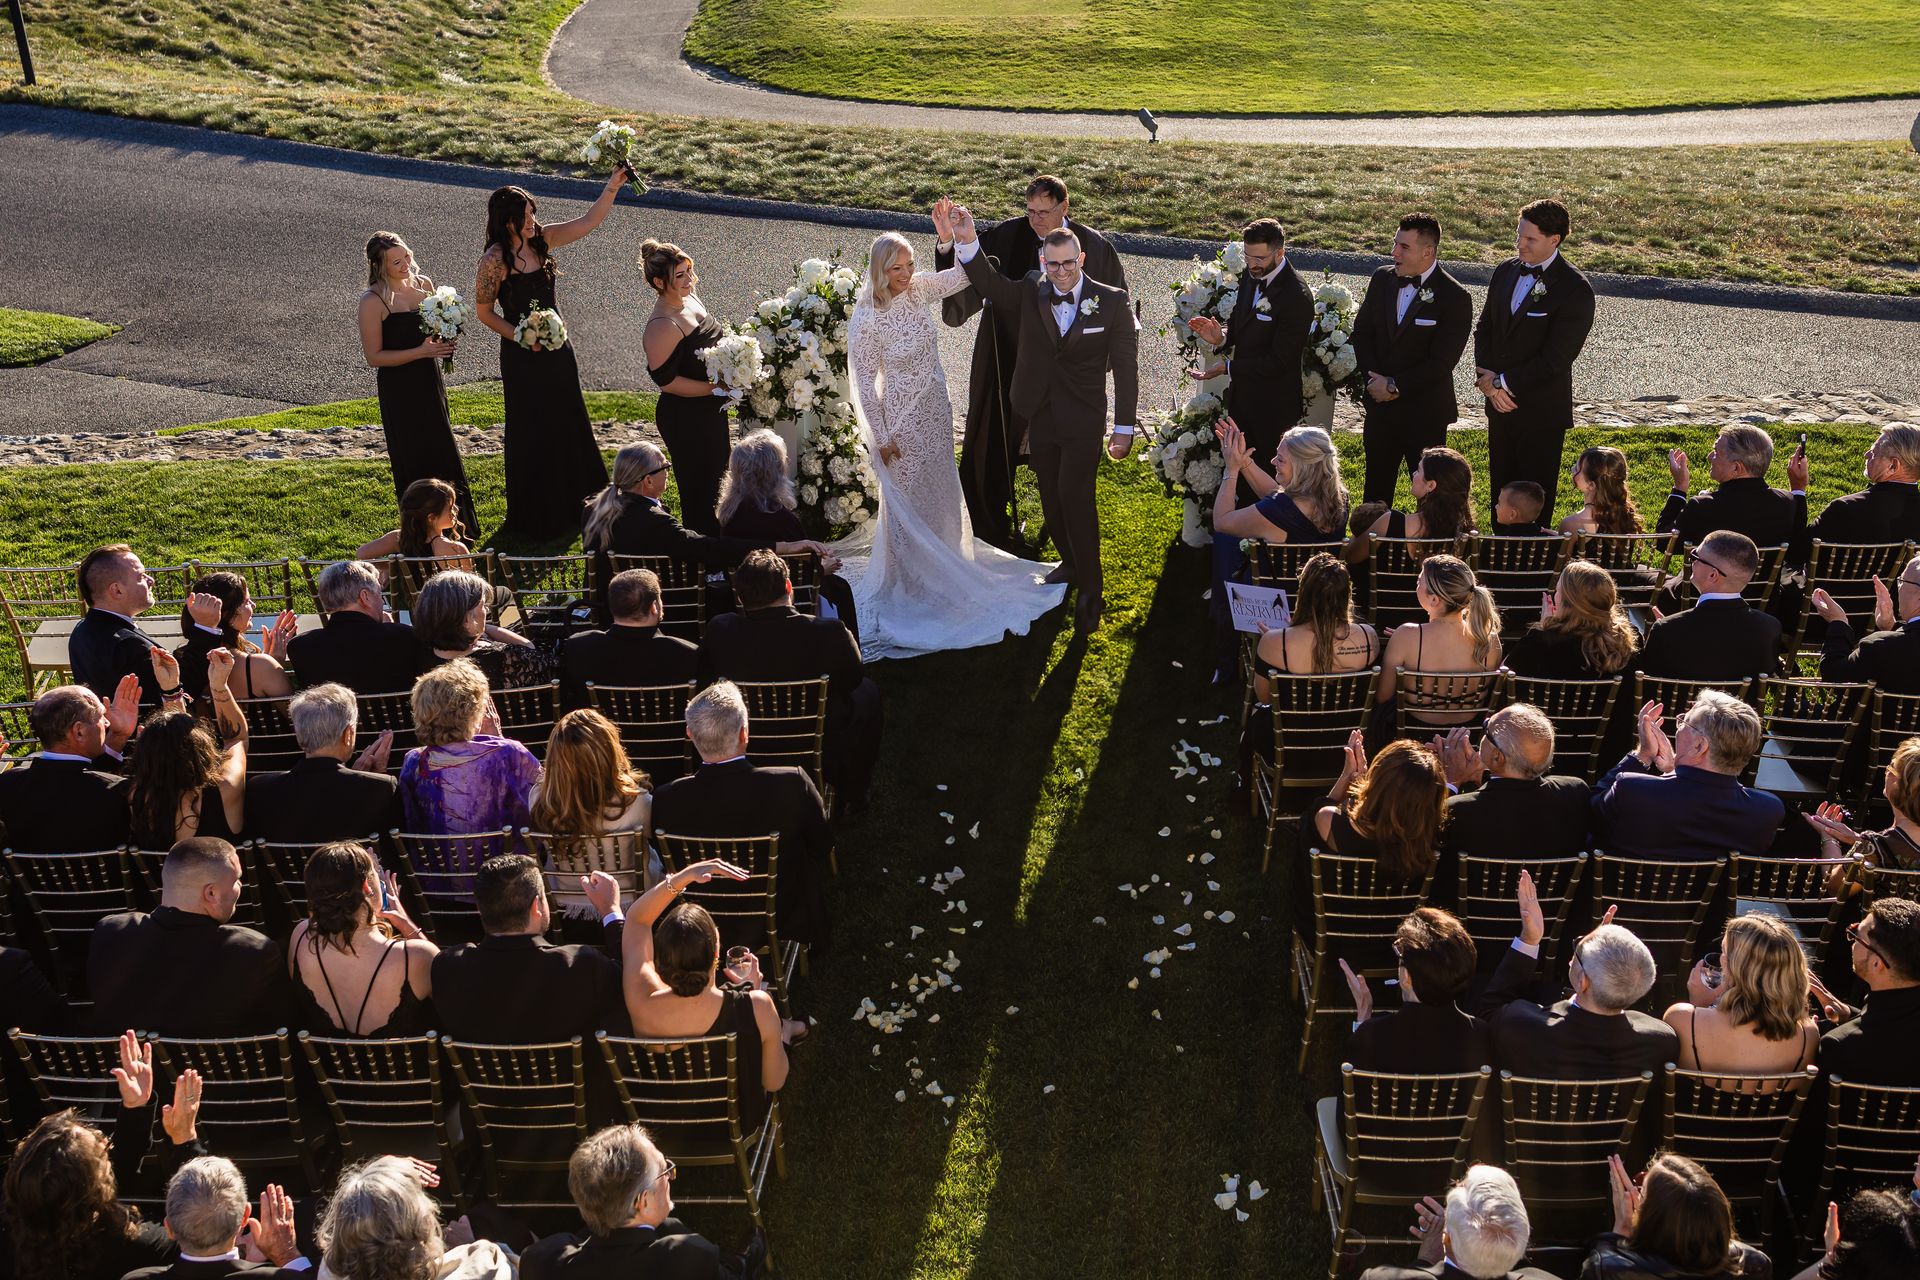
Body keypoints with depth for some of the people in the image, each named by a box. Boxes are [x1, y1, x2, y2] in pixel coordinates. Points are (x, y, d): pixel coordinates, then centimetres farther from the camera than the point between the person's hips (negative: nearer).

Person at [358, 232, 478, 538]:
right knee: (413, 461, 4)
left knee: (442, 453, 14)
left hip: (430, 382, 6)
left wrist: (446, 341, -3)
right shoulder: (373, 301, -15)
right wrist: (421, 351, -22)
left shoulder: (423, 284, 3)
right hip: (399, 389, -6)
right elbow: (373, 357, -15)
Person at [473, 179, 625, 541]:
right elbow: (485, 312, -10)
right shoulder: (494, 260, -17)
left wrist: (613, 186, -10)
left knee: (567, 425, 17)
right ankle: (534, 517, 20)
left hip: (557, 348, 6)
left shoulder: (541, 239, -2)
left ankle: (569, 504, 36)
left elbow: (588, 222, 0)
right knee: (532, 433, 5)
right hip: (522, 356, -6)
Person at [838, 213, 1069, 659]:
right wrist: (881, 437, -13)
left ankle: (939, 564, 46)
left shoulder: (919, 288, -9)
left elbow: (964, 274, -7)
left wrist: (952, 237, -25)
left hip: (936, 409, 7)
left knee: (940, 488, 23)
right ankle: (909, 576, 31)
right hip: (903, 419, -6)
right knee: (908, 496, 10)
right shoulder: (867, 319, -23)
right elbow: (864, 382, -17)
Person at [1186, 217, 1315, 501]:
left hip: (1273, 406, -8)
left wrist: (1229, 367, -24)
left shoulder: (1297, 297, -24)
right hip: (1241, 393, 8)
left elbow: (1278, 362, -23)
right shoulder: (1250, 276, 1)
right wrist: (1221, 336, -7)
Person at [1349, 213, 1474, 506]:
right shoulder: (1382, 279, 2)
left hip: (1425, 414, -5)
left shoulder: (1455, 297, -15)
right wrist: (1375, 381, -6)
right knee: (1376, 485, 16)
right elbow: (1361, 331, 7)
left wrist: (1395, 385, -16)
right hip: (1379, 406, 5)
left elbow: (1441, 361, -18)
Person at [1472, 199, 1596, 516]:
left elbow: (1556, 359, -19)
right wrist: (1487, 375, -5)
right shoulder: (1506, 271, 5)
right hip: (1500, 405, 6)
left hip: (1541, 411, -6)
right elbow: (1484, 327, 12)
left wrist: (1502, 383, -15)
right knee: (1501, 488, 15)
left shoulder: (1575, 291, -15)